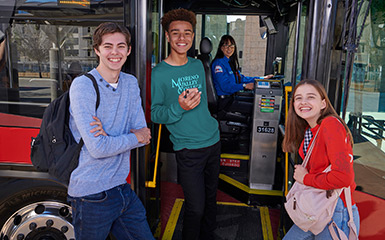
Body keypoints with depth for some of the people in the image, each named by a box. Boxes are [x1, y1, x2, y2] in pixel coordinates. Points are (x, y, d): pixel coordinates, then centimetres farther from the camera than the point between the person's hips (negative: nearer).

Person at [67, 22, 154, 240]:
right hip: (91, 196, -5)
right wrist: (136, 137, -8)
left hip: (122, 188, 6)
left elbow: (143, 134, 1)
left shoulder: (131, 83, 6)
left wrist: (110, 138, -17)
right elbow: (97, 149, -21)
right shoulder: (83, 86, -14)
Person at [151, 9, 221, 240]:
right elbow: (154, 113, -9)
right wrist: (179, 108, -25)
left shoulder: (198, 65, 8)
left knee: (211, 197, 17)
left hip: (213, 141, 6)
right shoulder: (158, 73, -10)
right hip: (188, 149, -6)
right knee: (196, 208, -1)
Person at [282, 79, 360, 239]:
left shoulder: (331, 124, -20)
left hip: (337, 213, -8)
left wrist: (306, 178, -15)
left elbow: (343, 177, -28)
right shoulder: (307, 130, 7)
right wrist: (301, 171, -5)